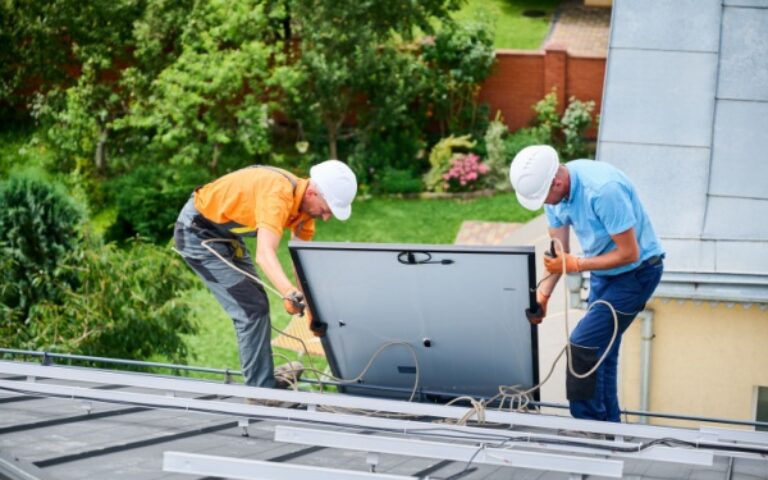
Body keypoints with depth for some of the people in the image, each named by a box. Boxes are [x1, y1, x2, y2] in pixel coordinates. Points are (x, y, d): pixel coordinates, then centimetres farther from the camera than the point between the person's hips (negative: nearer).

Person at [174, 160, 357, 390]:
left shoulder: (304, 202, -5)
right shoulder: (279, 194, -33)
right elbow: (265, 254, -45)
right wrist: (289, 293, -60)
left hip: (225, 233, 10)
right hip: (197, 231, -10)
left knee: (256, 302, 17)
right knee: (252, 308, -13)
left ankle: (265, 377, 31)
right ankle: (261, 389, -6)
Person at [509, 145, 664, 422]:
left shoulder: (603, 190, -33)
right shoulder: (553, 191, -7)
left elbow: (629, 254, -27)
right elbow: (558, 252, 3)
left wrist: (576, 265, -21)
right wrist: (543, 293, -9)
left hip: (636, 271, -8)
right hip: (603, 272, 8)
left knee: (583, 344, -14)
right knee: (600, 352, 11)